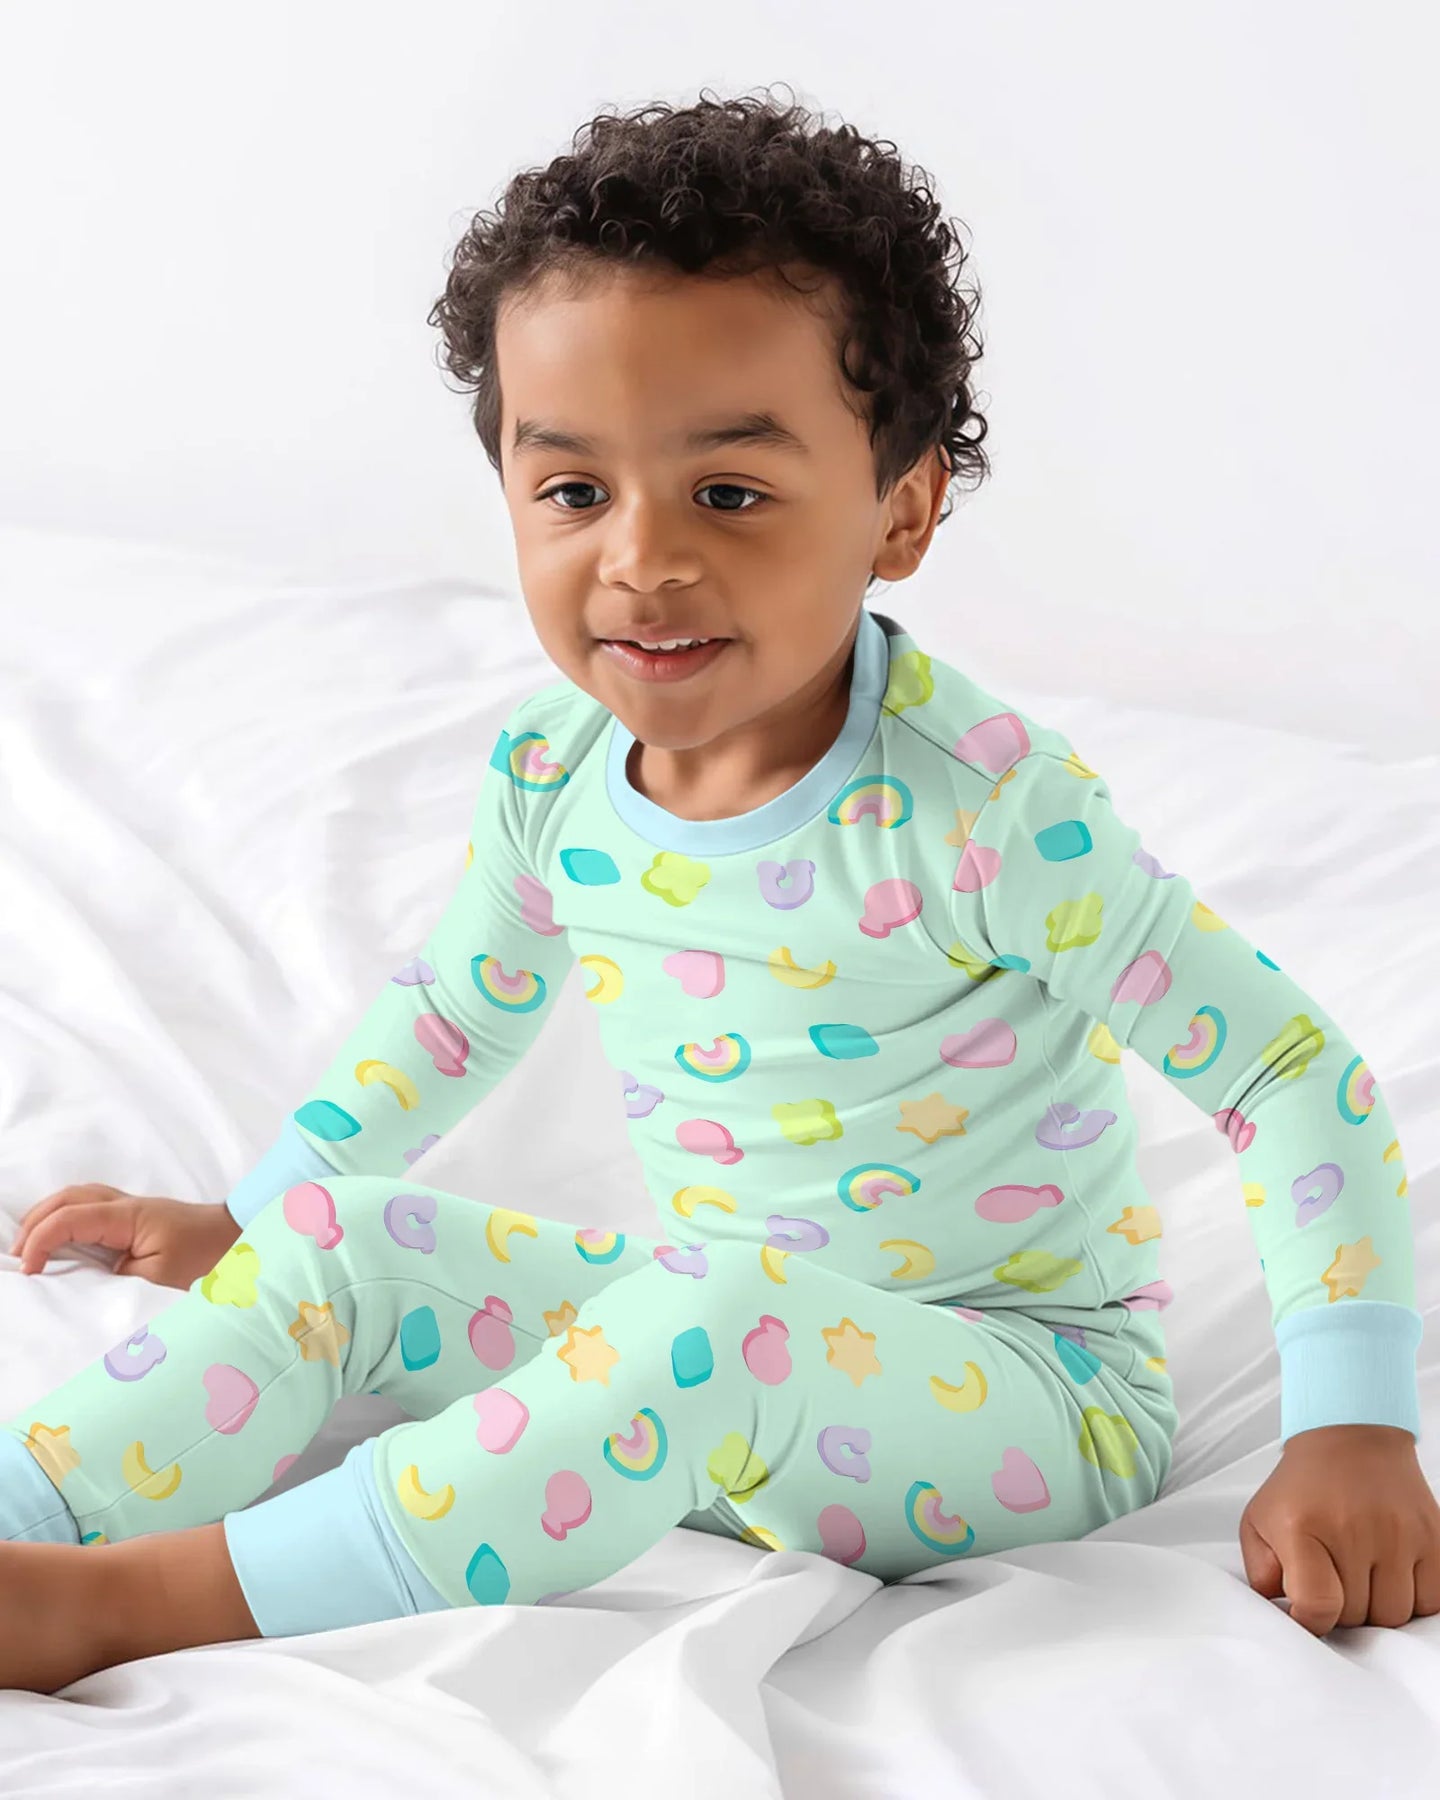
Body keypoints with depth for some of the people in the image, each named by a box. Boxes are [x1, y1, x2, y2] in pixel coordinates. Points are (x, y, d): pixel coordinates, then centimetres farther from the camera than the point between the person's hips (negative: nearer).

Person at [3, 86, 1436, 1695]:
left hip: (1019, 1394, -6)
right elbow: (455, 1007, 17)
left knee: (720, 1324, -35)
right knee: (339, 1242, -10)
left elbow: (1298, 1078, -18)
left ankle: (136, 1601, -34)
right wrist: (246, 1223, 22)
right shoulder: (550, 776, -4)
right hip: (694, 1332, 7)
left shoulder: (983, 810, -23)